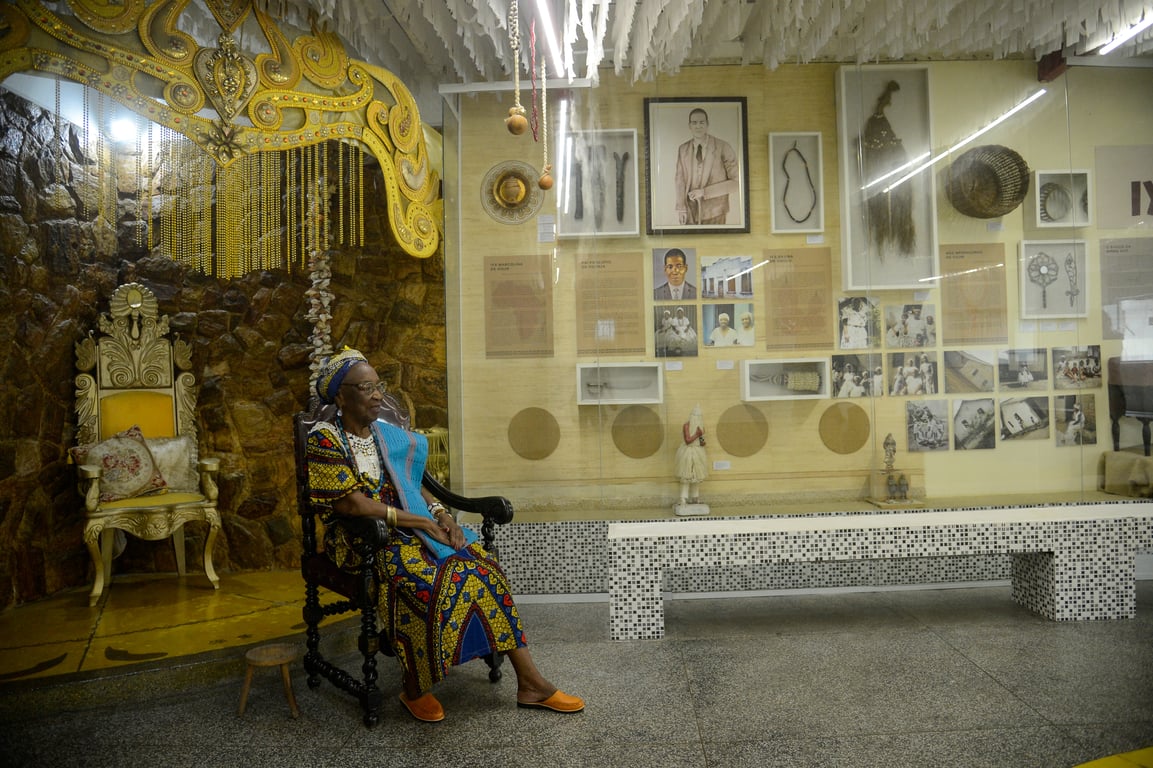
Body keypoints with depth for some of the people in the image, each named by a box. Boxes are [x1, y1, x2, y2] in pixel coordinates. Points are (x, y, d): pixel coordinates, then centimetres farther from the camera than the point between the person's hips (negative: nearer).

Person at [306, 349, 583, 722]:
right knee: (421, 581, -34)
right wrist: (418, 521, -19)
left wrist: (439, 513, -6)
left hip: (408, 529, 6)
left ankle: (530, 683, -11)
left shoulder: (385, 433, 12)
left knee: (481, 566, -15)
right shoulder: (325, 439, -9)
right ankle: (414, 689, -8)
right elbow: (348, 502, -18)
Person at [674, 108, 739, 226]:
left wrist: (704, 192, -13)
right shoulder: (682, 149, 5)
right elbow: (680, 180, 4)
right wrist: (681, 209, -8)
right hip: (690, 212, 2)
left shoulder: (723, 147, -6)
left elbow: (736, 182, -7)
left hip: (714, 213, -2)